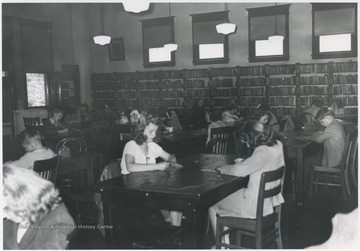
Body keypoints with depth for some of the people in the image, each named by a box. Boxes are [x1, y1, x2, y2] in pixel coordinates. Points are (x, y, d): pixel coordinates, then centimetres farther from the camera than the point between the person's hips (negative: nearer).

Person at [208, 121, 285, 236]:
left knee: (212, 207, 6)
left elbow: (238, 171, -29)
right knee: (228, 194, 28)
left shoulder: (263, 152, -28)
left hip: (257, 206, -10)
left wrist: (223, 168, -11)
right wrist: (244, 162, 7)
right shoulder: (277, 145, -1)